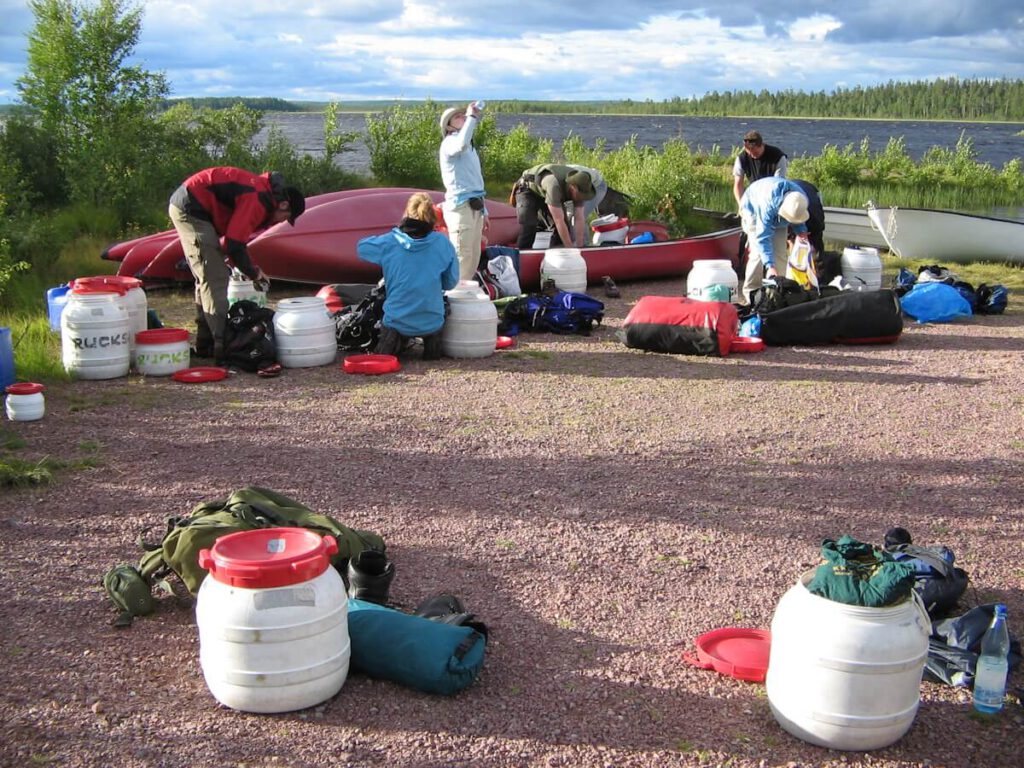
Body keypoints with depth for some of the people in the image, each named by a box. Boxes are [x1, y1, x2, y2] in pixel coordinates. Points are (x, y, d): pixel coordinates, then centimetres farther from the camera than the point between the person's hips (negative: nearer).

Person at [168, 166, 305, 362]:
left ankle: (205, 344, 21)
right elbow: (234, 243, -21)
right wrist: (254, 273, -6)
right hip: (191, 208, -11)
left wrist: (251, 268, 12)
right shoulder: (258, 201, -19)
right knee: (215, 279, -11)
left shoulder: (262, 189, 12)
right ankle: (221, 345, -12)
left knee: (207, 279, 15)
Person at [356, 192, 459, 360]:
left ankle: (394, 340, 8)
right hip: (432, 323, -1)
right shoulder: (443, 243, -7)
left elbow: (361, 247, 11)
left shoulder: (388, 243, -8)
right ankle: (431, 339, 13)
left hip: (397, 322, 1)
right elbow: (450, 283, 1)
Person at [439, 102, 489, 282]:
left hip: (475, 207, 9)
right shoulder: (450, 143, -5)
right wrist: (472, 117, -21)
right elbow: (462, 144, -32)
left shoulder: (470, 147, 24)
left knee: (473, 259, 11)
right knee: (461, 257, -11)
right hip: (461, 207, -9)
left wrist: (483, 211, 25)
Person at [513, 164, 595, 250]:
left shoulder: (579, 189, -25)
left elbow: (579, 219, -21)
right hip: (529, 190, -6)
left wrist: (579, 248, -25)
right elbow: (559, 221, -44)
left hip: (545, 192, 6)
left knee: (565, 226, -6)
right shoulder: (555, 185, -45)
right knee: (529, 227, -24)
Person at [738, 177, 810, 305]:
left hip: (777, 216, 6)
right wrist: (770, 266, -50)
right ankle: (750, 292, -12)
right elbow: (763, 238, -44)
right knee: (758, 253, -18)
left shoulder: (801, 200, -28)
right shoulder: (769, 204, -46)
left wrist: (801, 230, -22)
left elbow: (797, 218, -1)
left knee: (780, 253, -2)